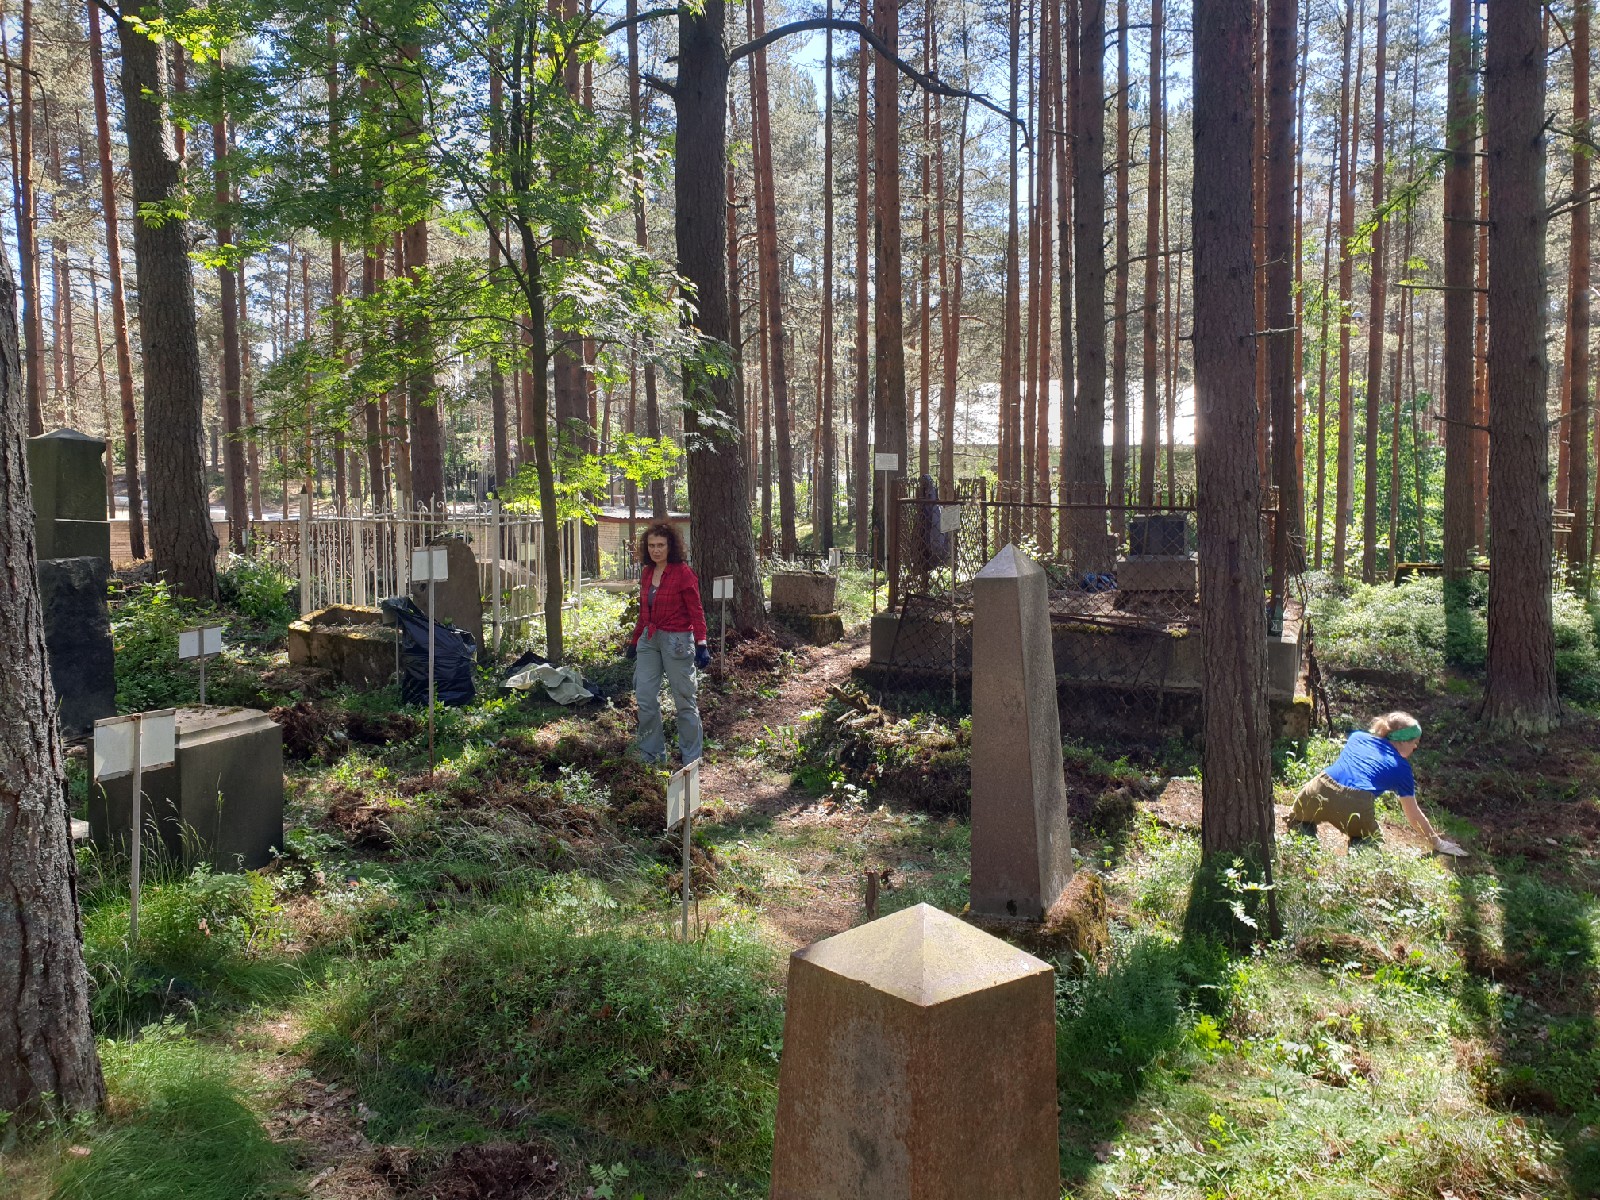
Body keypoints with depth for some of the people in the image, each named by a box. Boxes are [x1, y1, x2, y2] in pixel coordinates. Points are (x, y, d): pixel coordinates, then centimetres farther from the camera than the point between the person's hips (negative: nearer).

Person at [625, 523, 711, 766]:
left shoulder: (683, 573, -10)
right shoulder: (646, 573, 9)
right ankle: (652, 754, 20)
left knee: (684, 700, 3)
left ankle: (692, 759, 13)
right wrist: (634, 641, 22)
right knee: (645, 698, 6)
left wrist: (701, 644, -19)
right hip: (649, 639, 7)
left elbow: (696, 611, -12)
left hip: (676, 641, -6)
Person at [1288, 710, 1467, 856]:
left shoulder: (1357, 736, 27)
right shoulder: (1401, 767, 19)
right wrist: (1438, 843, 40)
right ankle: (1359, 845, -6)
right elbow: (1413, 815, 27)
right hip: (1356, 805, -2)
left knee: (1297, 818, 31)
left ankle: (1304, 830, -3)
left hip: (1320, 792, 2)